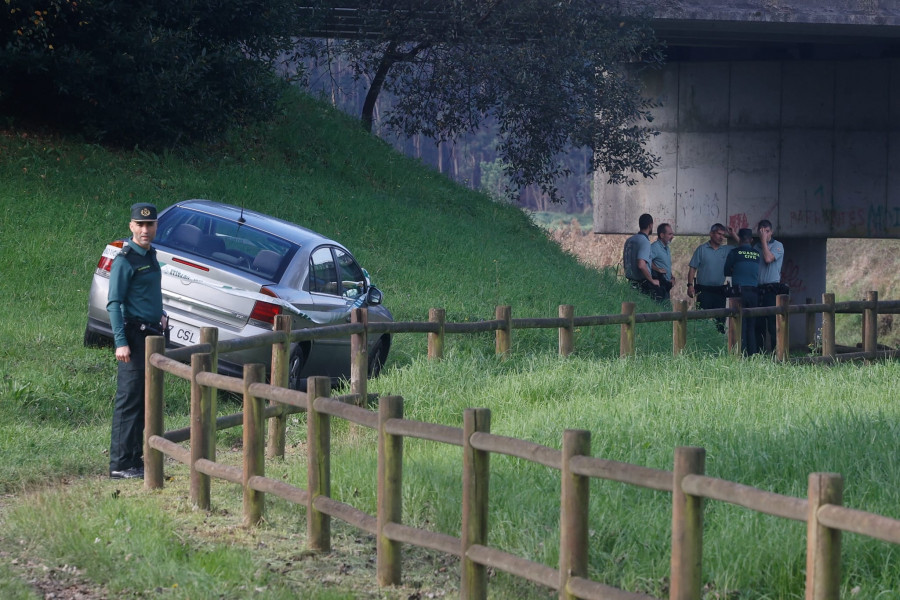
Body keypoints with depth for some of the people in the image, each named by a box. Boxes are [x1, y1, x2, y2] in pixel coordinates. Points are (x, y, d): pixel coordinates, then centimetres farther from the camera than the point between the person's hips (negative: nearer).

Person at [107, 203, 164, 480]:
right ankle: (120, 464, -9)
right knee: (129, 401, -9)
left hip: (150, 335, 9)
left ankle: (135, 459, 19)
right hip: (134, 336, -9)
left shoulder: (150, 255, 14)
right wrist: (121, 342, -23)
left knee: (144, 401, 12)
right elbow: (113, 303, -16)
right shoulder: (125, 260, -12)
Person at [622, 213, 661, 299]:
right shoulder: (645, 242, -16)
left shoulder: (629, 240, 12)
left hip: (631, 281, 8)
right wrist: (652, 280, -15)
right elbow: (641, 265, -27)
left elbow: (624, 264, 20)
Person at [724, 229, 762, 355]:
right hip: (754, 291, 3)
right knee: (752, 326, 8)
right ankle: (752, 353, 5)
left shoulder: (734, 252, -1)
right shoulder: (757, 254, 7)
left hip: (739, 291, -3)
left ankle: (741, 353, -7)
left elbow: (726, 272, 8)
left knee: (740, 326, -2)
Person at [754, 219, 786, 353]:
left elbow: (768, 258, -15)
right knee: (758, 324, 5)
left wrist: (764, 240, -8)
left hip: (772, 289, -5)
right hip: (758, 289, 5)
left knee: (773, 323, -10)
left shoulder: (777, 245, 1)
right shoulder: (756, 247, 17)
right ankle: (759, 352, 9)